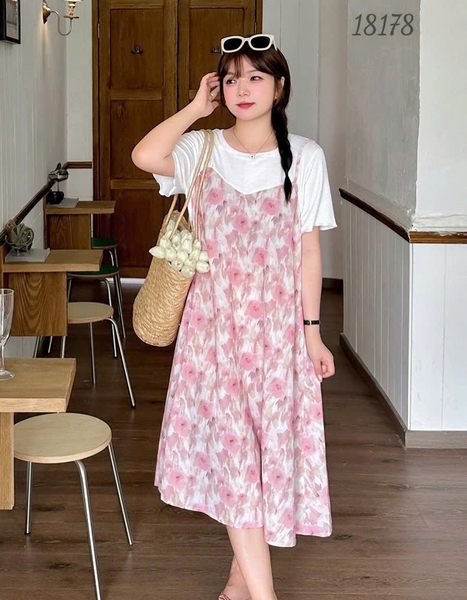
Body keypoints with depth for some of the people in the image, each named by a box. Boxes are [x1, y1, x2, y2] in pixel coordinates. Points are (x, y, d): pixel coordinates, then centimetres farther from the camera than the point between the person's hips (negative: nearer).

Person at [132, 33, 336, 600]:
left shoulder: (304, 157, -1)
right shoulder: (202, 150, 0)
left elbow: (308, 248, 0)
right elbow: (144, 156, -22)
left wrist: (312, 330, -1)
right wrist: (196, 107, -10)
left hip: (276, 322, 0)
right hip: (214, 320, 0)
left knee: (269, 443, 6)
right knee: (229, 444, -5)